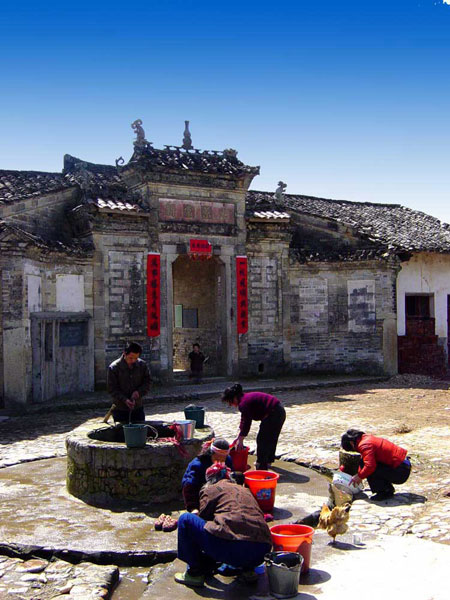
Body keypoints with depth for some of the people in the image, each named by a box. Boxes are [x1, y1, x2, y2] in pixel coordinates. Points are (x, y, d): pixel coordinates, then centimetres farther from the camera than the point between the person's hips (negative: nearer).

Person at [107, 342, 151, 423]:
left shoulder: (142, 365, -2)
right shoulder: (114, 368, -12)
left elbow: (148, 381, 6)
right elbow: (112, 389, -10)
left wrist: (139, 392, -13)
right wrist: (125, 400, -23)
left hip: (138, 408, 3)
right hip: (120, 410, -3)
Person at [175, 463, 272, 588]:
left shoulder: (210, 489, 15)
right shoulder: (245, 490, 30)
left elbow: (203, 518, 20)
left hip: (231, 549, -6)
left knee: (185, 519, 12)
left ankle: (195, 573, 15)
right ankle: (248, 569, 19)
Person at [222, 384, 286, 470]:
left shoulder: (244, 403, -18)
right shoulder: (246, 398, 13)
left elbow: (246, 423, -16)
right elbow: (244, 420, 19)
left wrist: (240, 441, -8)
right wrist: (239, 437, 20)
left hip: (273, 415, -10)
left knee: (262, 440, 0)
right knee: (271, 438, 25)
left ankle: (262, 466, 7)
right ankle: (268, 461, 42)